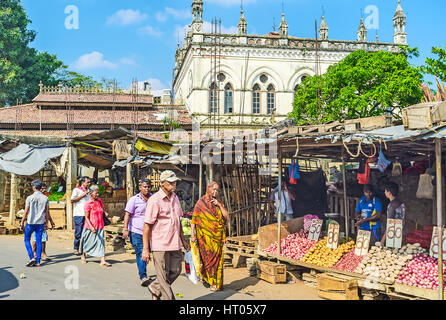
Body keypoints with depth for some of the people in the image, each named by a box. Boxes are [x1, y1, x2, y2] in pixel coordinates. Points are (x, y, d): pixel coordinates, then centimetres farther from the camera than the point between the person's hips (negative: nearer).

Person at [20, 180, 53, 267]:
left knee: (27, 240, 12)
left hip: (31, 223, -3)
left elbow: (26, 212, -6)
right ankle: (37, 261, 8)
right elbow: (47, 212, 4)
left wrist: (22, 223, 2)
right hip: (41, 223, 3)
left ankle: (32, 257, -3)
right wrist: (46, 222, 15)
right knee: (39, 242, 8)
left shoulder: (30, 198, -7)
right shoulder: (45, 198, 2)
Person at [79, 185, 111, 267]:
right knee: (88, 242, 12)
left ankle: (103, 261, -6)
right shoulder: (88, 204, -12)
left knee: (101, 242, -3)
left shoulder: (99, 201, 5)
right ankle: (83, 256, 37)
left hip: (100, 226, 4)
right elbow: (86, 218, -13)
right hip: (90, 227, -4)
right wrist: (91, 227, -22)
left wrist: (105, 213, 0)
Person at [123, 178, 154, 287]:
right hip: (136, 231, -4)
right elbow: (127, 214, -6)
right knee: (140, 253, -10)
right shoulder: (134, 199, -2)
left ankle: (142, 273, 29)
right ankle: (143, 277, -12)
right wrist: (125, 229, -14)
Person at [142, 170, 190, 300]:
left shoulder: (175, 198, 10)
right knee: (163, 276, 3)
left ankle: (155, 288, 35)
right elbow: (147, 226, -13)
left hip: (175, 244, 7)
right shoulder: (154, 200, -12)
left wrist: (183, 240, 21)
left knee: (175, 271, 13)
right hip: (160, 245, -7)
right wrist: (145, 249, -16)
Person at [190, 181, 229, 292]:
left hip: (218, 236, 4)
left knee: (218, 258, 4)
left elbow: (227, 217, 5)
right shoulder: (201, 202, 0)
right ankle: (212, 282, 8)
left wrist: (219, 205, -6)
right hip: (205, 236, -4)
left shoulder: (218, 203, 14)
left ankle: (217, 282, 13)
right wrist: (192, 234, -11)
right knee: (209, 257, -7)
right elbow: (194, 219, -2)